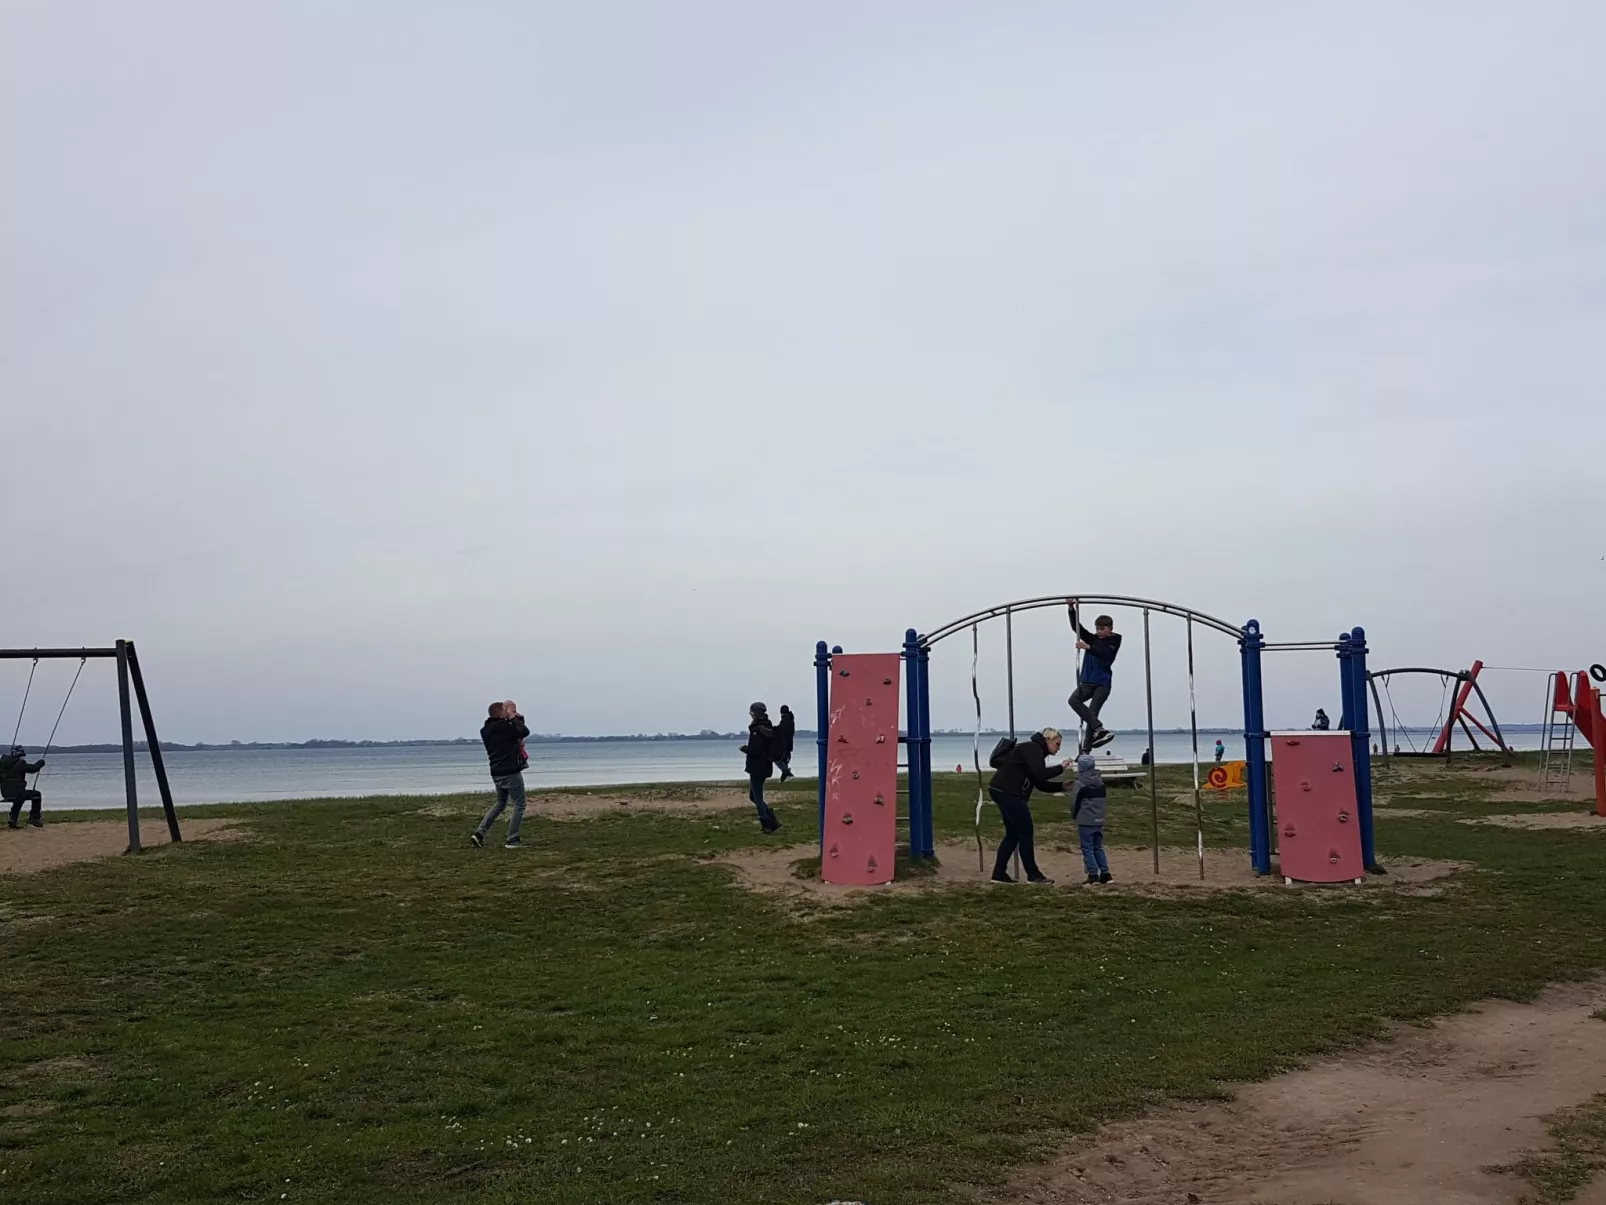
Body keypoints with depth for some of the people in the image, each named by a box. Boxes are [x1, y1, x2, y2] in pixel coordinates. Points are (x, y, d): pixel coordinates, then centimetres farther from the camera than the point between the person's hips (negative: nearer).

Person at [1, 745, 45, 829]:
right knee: (36, 795, 9)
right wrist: (41, 762, 7)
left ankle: (13, 821, 28)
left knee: (18, 800, 37)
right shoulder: (19, 764, -15)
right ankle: (34, 818, 9)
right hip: (16, 793, -8)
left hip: (5, 793, 8)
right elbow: (33, 768, -12)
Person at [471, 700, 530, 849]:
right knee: (519, 805, 2)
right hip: (511, 772, -9)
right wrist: (514, 718, -3)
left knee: (500, 803, 21)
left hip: (497, 773, 9)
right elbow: (524, 731, -12)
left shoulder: (486, 730, 11)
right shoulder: (504, 726, -17)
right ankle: (512, 840, 2)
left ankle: (480, 833, 12)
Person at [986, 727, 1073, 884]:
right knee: (1025, 833, -5)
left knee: (1013, 834, 13)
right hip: (1007, 792, -11)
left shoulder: (1036, 751, 20)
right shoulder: (1033, 749, -11)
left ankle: (999, 873, 14)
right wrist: (1061, 768, -13)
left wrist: (1062, 785, 9)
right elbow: (1040, 775, -24)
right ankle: (1033, 875, 1)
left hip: (1004, 792, 11)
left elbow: (1040, 784, 19)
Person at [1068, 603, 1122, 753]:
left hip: (1103, 683, -4)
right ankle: (1099, 729, -23)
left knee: (1092, 712, -12)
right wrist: (1071, 608, -12)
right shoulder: (1092, 639, 10)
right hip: (1087, 682, 4)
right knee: (1073, 700, -20)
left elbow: (1106, 656, -22)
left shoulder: (1114, 641, -3)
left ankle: (1086, 749, -13)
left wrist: (1088, 648, -33)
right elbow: (1076, 626, 2)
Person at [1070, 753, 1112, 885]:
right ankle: (1105, 873, 9)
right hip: (1099, 821, 6)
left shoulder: (1079, 784, -13)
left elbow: (1074, 803, -7)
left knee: (1087, 849, -1)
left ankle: (1093, 874, -6)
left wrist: (1074, 816, 10)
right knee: (1098, 848, 14)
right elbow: (1103, 801, 13)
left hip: (1085, 821, -6)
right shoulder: (1101, 783, 6)